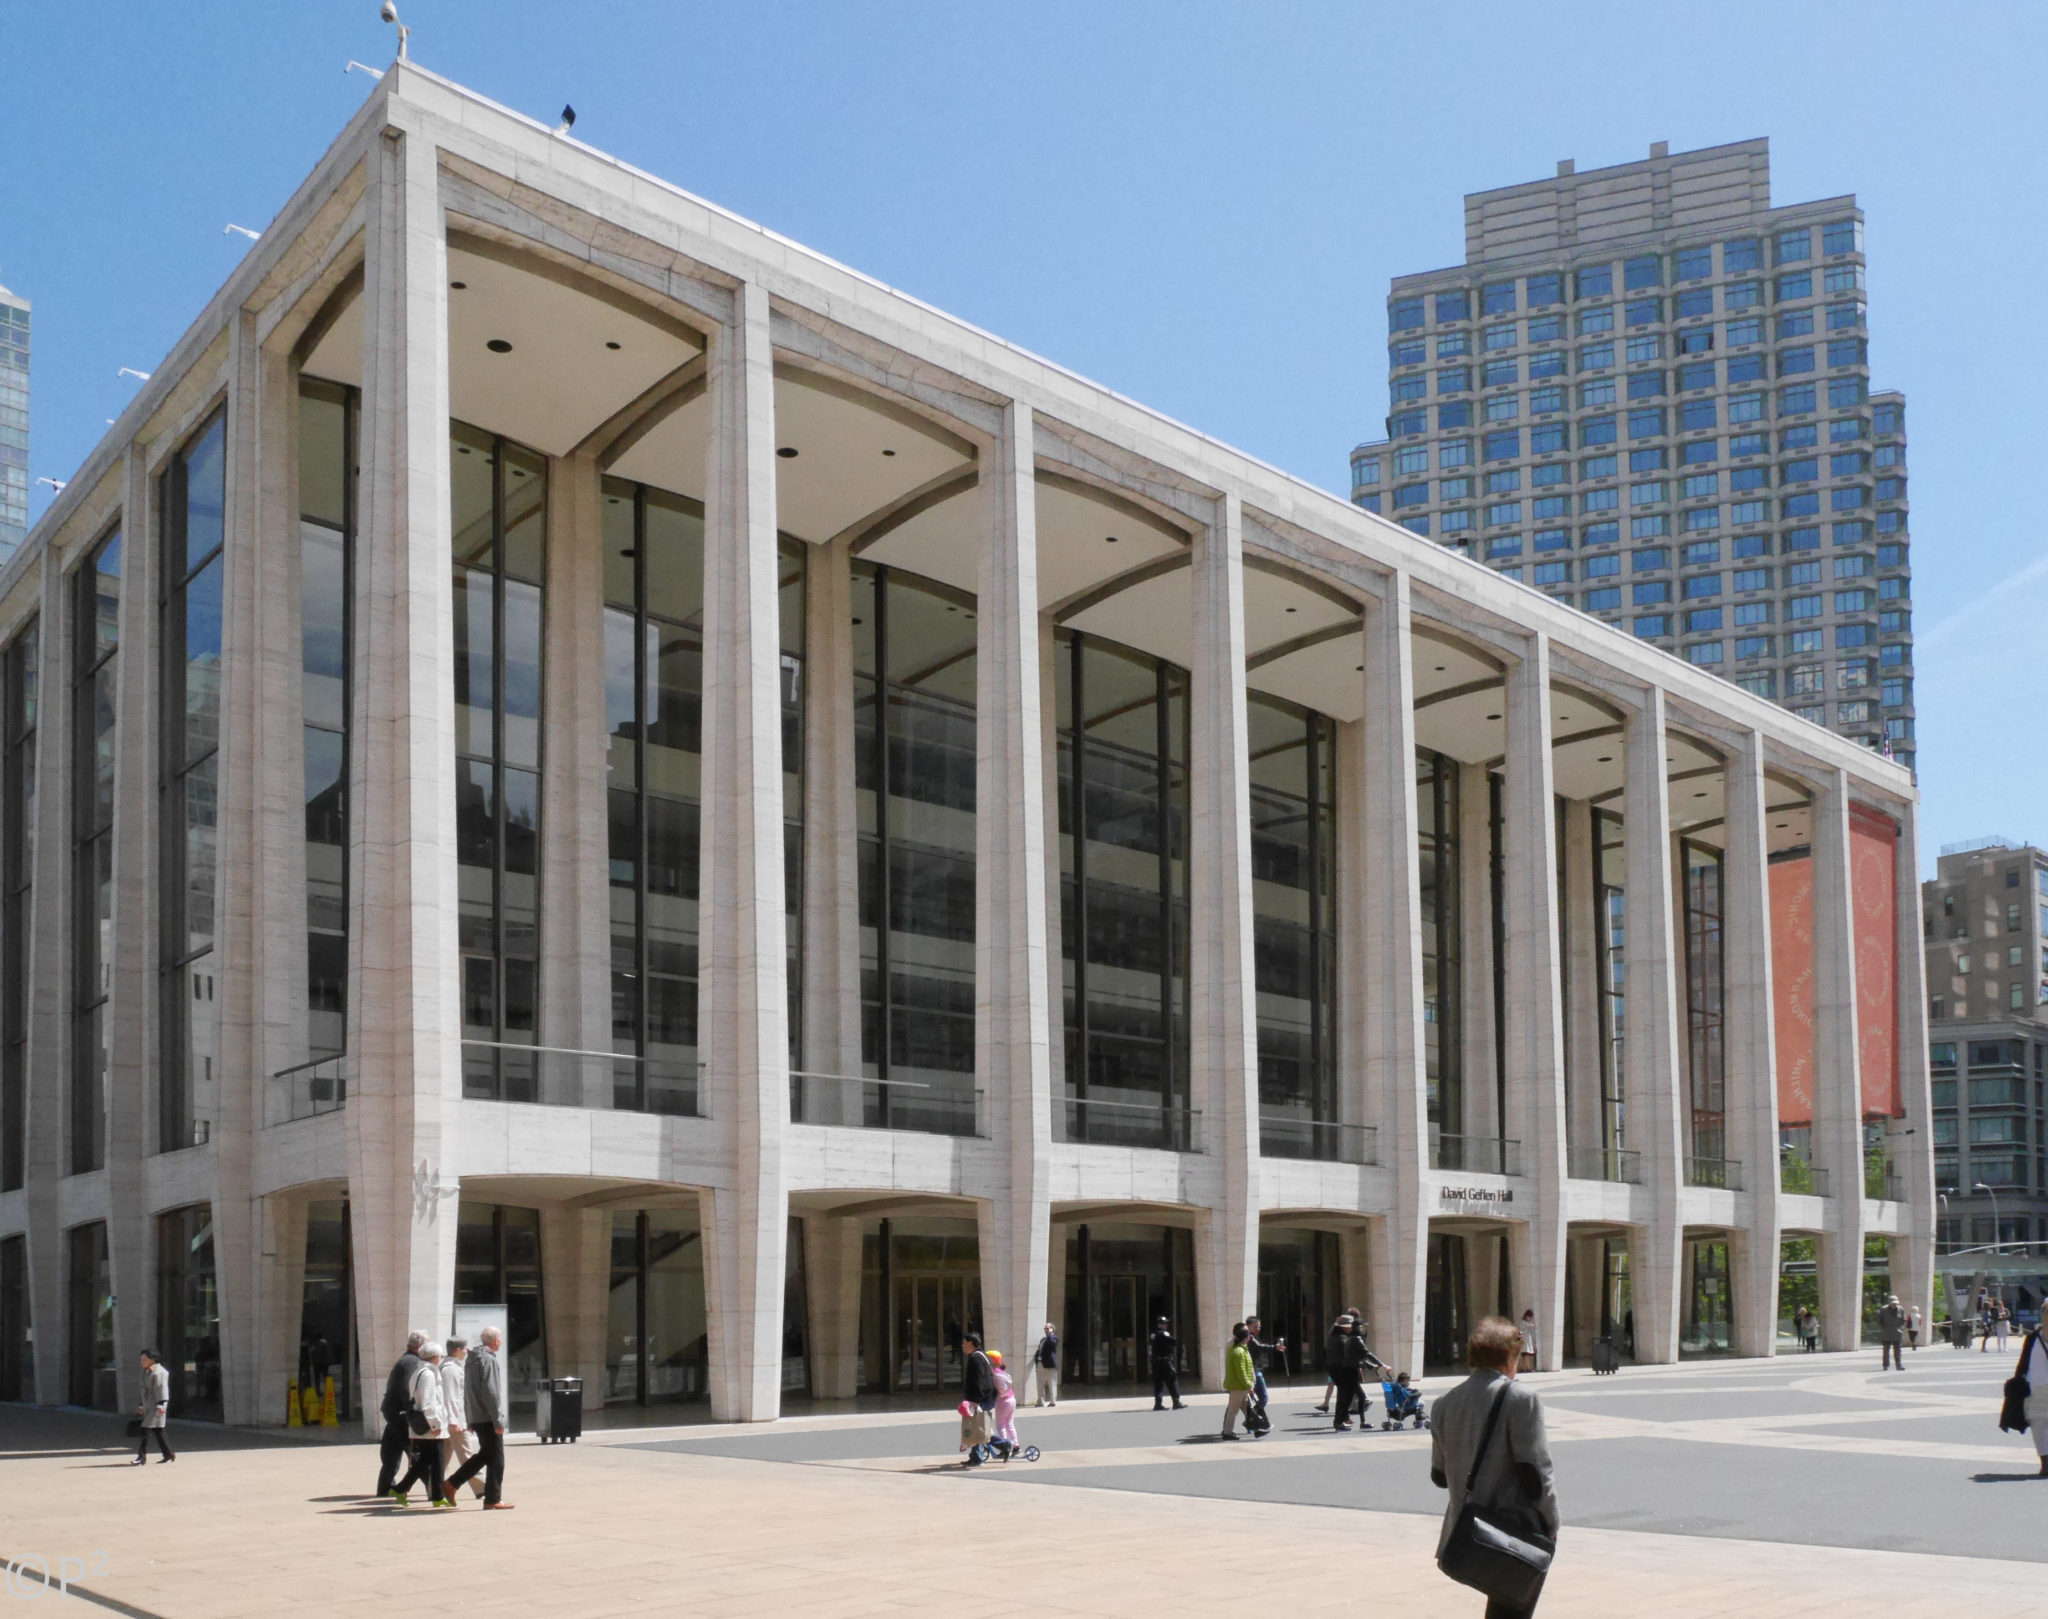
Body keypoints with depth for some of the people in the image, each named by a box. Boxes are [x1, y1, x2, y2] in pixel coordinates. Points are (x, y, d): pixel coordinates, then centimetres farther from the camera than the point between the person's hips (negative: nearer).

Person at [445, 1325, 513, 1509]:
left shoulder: (471, 1359, 14)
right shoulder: (489, 1360, -15)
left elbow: (467, 1392, 19)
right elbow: (491, 1393, -21)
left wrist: (470, 1420, 23)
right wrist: (498, 1421, -18)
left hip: (476, 1418, 9)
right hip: (488, 1418, -9)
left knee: (484, 1455, 19)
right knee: (496, 1459, -1)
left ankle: (452, 1484, 15)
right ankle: (493, 1500, 3)